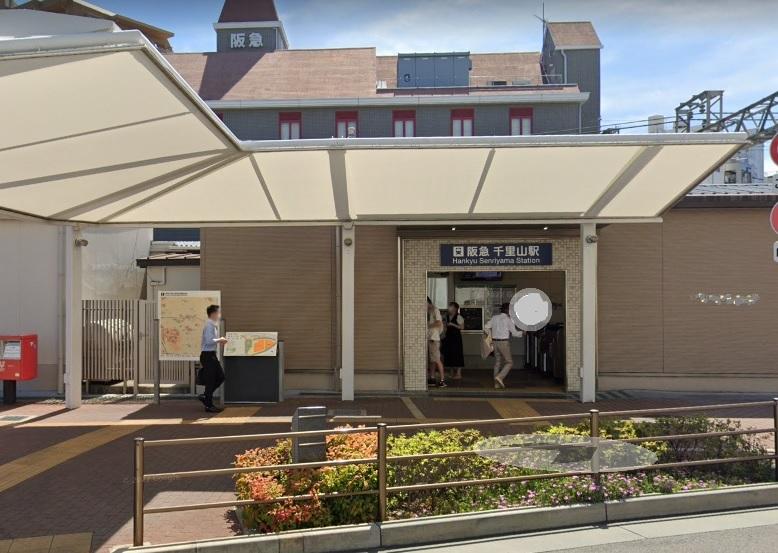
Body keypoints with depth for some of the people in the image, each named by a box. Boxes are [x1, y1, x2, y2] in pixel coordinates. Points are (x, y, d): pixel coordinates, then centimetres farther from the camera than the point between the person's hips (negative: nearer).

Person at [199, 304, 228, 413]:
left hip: (212, 355, 10)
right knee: (210, 380, -2)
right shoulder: (209, 325, -17)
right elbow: (209, 341, -27)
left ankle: (205, 396, 22)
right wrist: (219, 340, -15)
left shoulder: (214, 325, 13)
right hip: (207, 355, -10)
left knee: (221, 376, 13)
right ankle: (209, 406, 7)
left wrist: (219, 340, 8)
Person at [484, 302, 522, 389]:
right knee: (509, 362, 4)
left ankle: (497, 383, 14)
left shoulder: (494, 317, 7)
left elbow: (486, 327, 7)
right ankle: (500, 377, -14)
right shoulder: (508, 319, -9)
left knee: (498, 362, 13)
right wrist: (522, 333, 11)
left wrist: (491, 335, 21)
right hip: (504, 342, -6)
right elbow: (514, 332, -7)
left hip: (495, 342, 6)